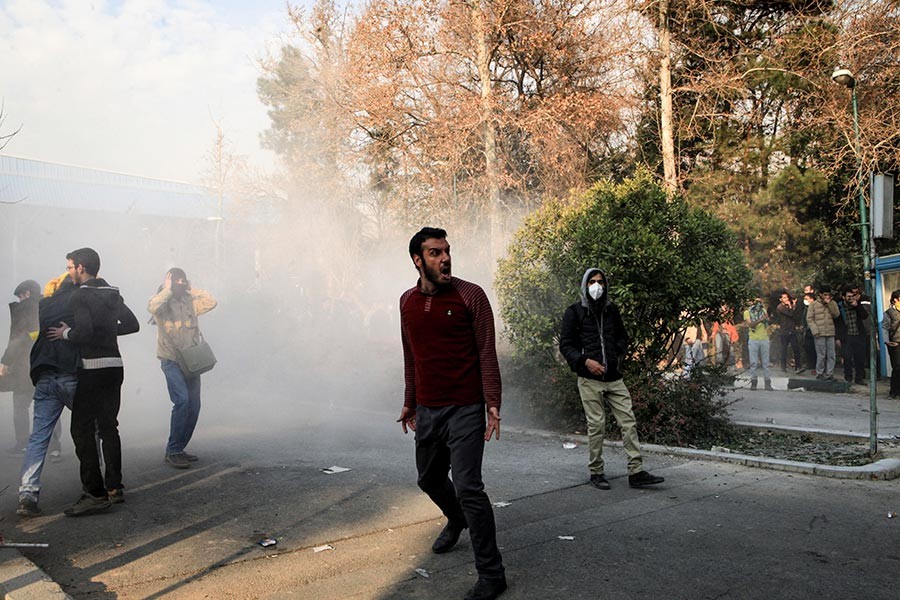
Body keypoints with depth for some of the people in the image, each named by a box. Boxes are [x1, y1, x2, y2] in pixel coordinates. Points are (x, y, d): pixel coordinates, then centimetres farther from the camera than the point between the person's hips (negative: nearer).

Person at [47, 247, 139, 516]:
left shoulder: (80, 295, -11)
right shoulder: (112, 293, 12)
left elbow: (83, 333, -21)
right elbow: (132, 324, 13)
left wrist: (66, 333, -2)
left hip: (93, 368, -8)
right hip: (115, 366, 8)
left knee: (82, 429, -2)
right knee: (108, 427, 14)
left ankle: (95, 494, -4)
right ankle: (114, 488, 17)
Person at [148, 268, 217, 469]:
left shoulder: (190, 303, 11)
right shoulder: (163, 303, -5)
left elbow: (211, 302, 7)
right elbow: (152, 307, -27)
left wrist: (192, 290, 5)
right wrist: (168, 290, -17)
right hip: (171, 360, -6)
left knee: (193, 406, 6)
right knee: (182, 401, -21)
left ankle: (179, 449, 18)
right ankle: (172, 451, -14)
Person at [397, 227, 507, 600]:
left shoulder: (470, 296, -8)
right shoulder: (408, 302, 7)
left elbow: (487, 353, -9)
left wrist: (492, 403, -16)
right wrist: (410, 402, 21)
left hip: (464, 409, -6)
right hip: (427, 410, 6)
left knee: (468, 488, -10)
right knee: (429, 478, 20)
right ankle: (456, 521, 52)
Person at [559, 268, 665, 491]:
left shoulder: (612, 310, 13)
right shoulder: (575, 312, 0)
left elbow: (623, 337, 25)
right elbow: (565, 345, -3)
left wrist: (619, 356, 6)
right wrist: (585, 361, -15)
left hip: (614, 378, 4)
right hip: (590, 380, -4)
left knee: (628, 421, -1)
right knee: (596, 425, -1)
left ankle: (636, 472, 4)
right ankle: (596, 473, 13)